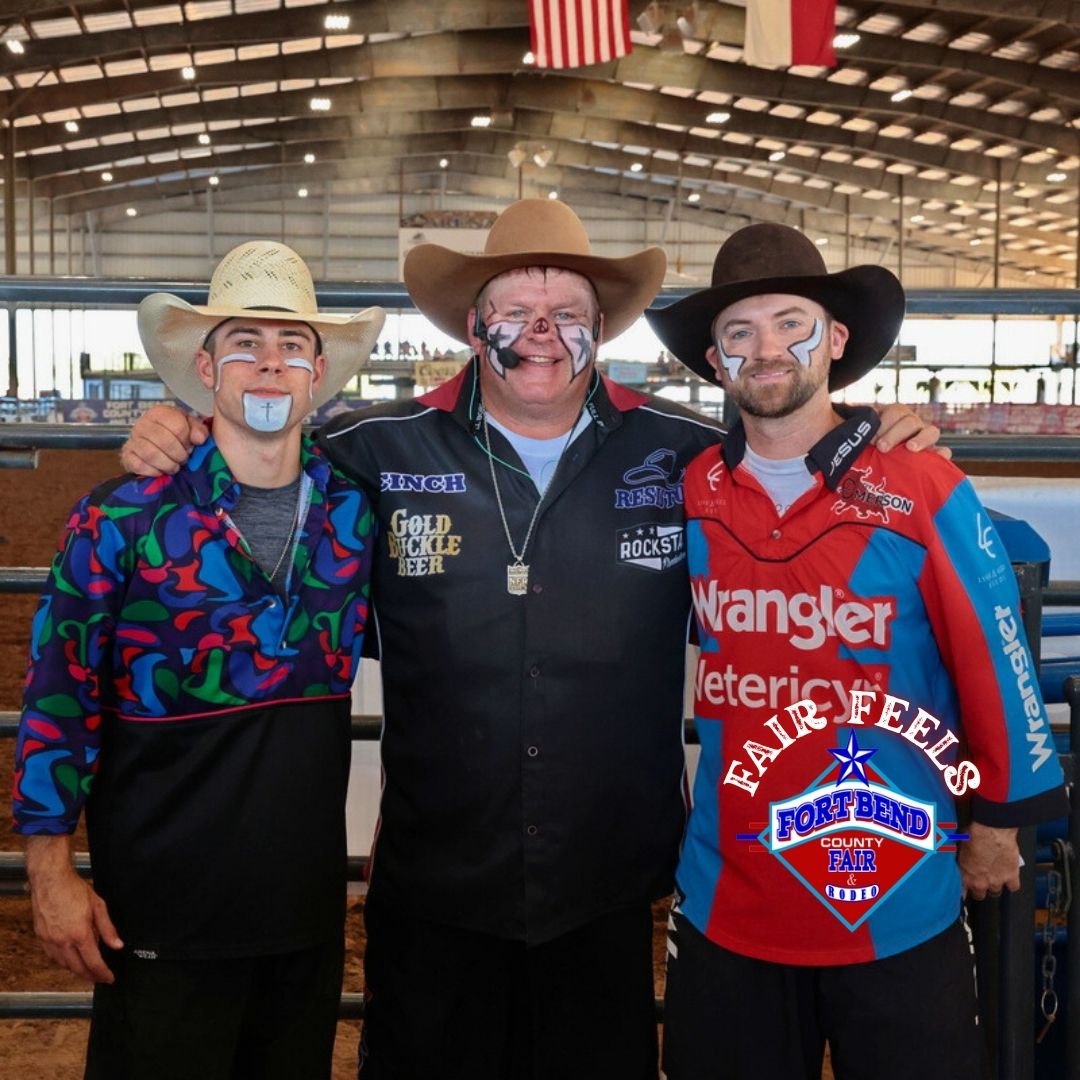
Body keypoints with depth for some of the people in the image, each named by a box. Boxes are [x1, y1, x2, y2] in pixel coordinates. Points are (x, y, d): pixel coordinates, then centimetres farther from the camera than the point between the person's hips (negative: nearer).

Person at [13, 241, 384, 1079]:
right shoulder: (125, 517, -11)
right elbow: (59, 695, -7)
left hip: (310, 904, 4)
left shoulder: (354, 511, 0)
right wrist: (52, 870, -6)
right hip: (162, 911, -3)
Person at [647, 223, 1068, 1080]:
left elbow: (996, 658, -4)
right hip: (726, 904, 3)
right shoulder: (691, 492, -2)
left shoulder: (924, 489, -12)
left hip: (899, 908, -2)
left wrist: (998, 822, 3)